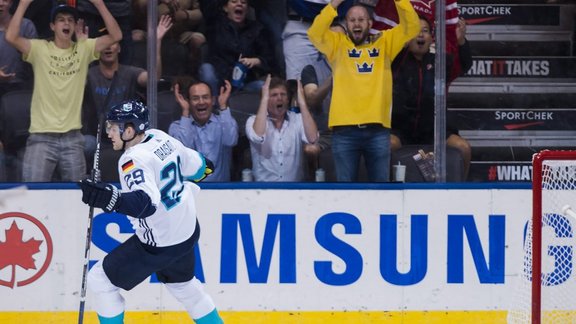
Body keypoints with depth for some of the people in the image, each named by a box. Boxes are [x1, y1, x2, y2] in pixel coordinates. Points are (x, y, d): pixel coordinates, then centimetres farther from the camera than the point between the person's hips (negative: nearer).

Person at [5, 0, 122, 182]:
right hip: (42, 137, -3)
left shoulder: (84, 49, 5)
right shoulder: (40, 49, -2)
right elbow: (11, 37, -17)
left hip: (72, 138, 3)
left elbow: (115, 36, -5)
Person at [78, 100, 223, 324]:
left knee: (101, 280, 1)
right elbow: (197, 167, 12)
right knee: (181, 284, 32)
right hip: (188, 231, 9)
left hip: (160, 244, -9)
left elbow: (145, 202, -41)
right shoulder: (160, 138, -1)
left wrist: (111, 199, -54)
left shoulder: (134, 160, -26)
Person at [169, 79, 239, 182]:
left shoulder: (223, 122, 9)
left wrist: (223, 106, -6)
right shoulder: (177, 126, 7)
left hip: (221, 186, 1)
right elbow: (183, 148, -13)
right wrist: (185, 111, -5)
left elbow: (230, 141, -13)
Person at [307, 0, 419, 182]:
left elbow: (411, 27, 4)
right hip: (345, 129, -1)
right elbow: (315, 33, -7)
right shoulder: (338, 44, 9)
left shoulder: (385, 42, 13)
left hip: (378, 129, 1)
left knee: (380, 184, 5)